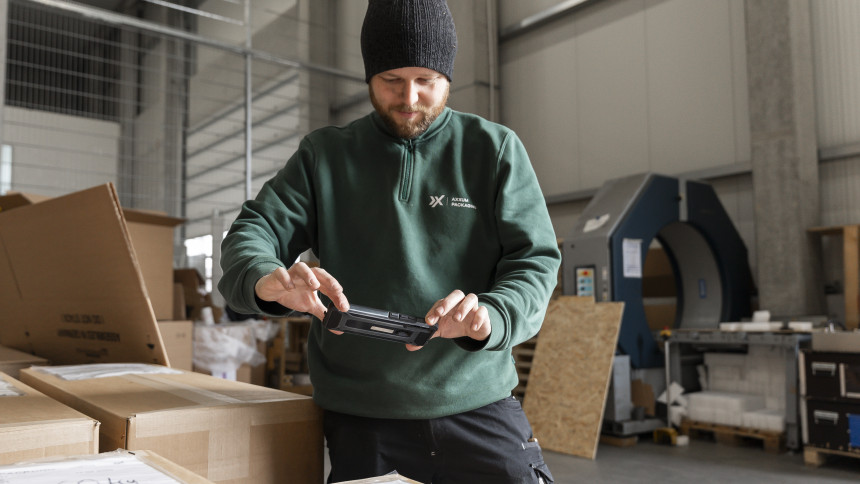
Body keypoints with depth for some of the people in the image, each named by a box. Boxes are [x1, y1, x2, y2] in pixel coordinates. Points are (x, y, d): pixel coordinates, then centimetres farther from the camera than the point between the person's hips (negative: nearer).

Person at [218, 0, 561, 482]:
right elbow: (251, 231, 0)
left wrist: (488, 315, -26)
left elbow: (535, 260, -3)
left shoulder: (496, 149, 3)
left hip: (478, 405, 0)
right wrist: (267, 279, -25)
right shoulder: (324, 154, 7)